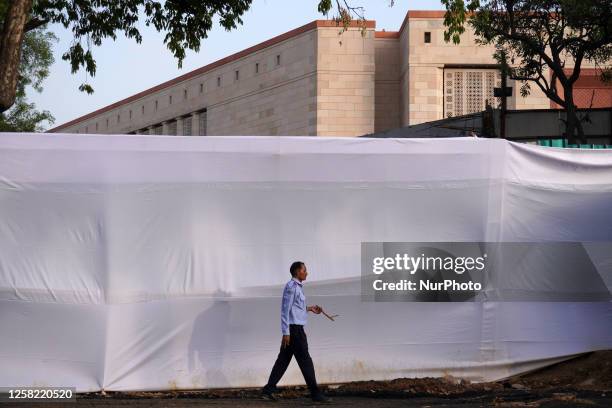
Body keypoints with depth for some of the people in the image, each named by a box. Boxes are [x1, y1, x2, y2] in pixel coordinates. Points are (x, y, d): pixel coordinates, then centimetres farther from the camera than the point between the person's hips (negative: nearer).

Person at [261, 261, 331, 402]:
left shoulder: (296, 287, 17)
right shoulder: (292, 287, -13)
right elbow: (285, 310, -16)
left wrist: (309, 309, 20)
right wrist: (286, 332, -19)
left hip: (294, 329, 10)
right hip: (294, 328, -10)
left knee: (283, 360, 9)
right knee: (305, 361, -5)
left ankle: (268, 390, 10)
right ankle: (315, 394, 0)